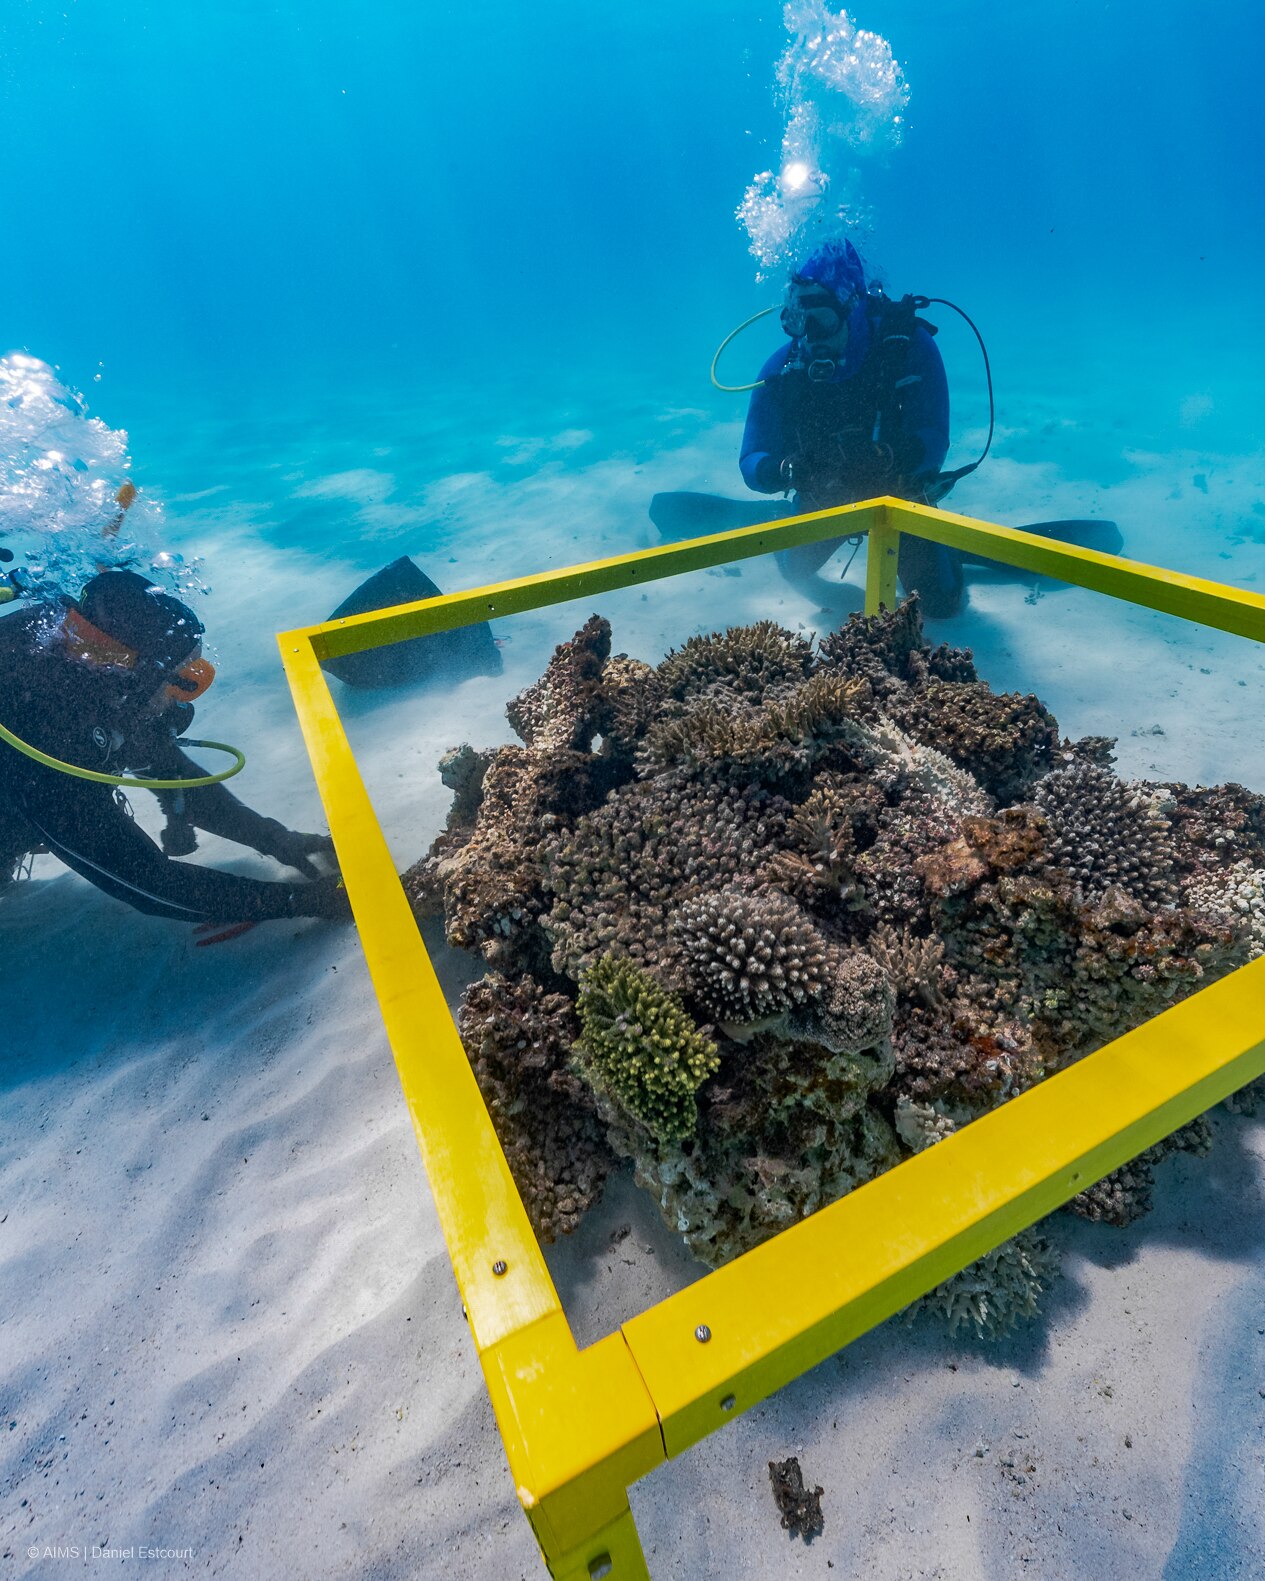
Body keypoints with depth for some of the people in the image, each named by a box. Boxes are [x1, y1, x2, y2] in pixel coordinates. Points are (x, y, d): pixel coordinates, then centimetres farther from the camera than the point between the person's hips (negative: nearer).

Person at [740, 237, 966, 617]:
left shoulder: (909, 345, -26)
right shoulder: (783, 367, -22)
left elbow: (933, 443, -31)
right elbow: (752, 464, -23)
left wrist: (880, 456, -52)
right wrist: (784, 469, -46)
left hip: (901, 490, -1)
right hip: (825, 495, 1)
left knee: (940, 602, 0)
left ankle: (936, 542, 33)